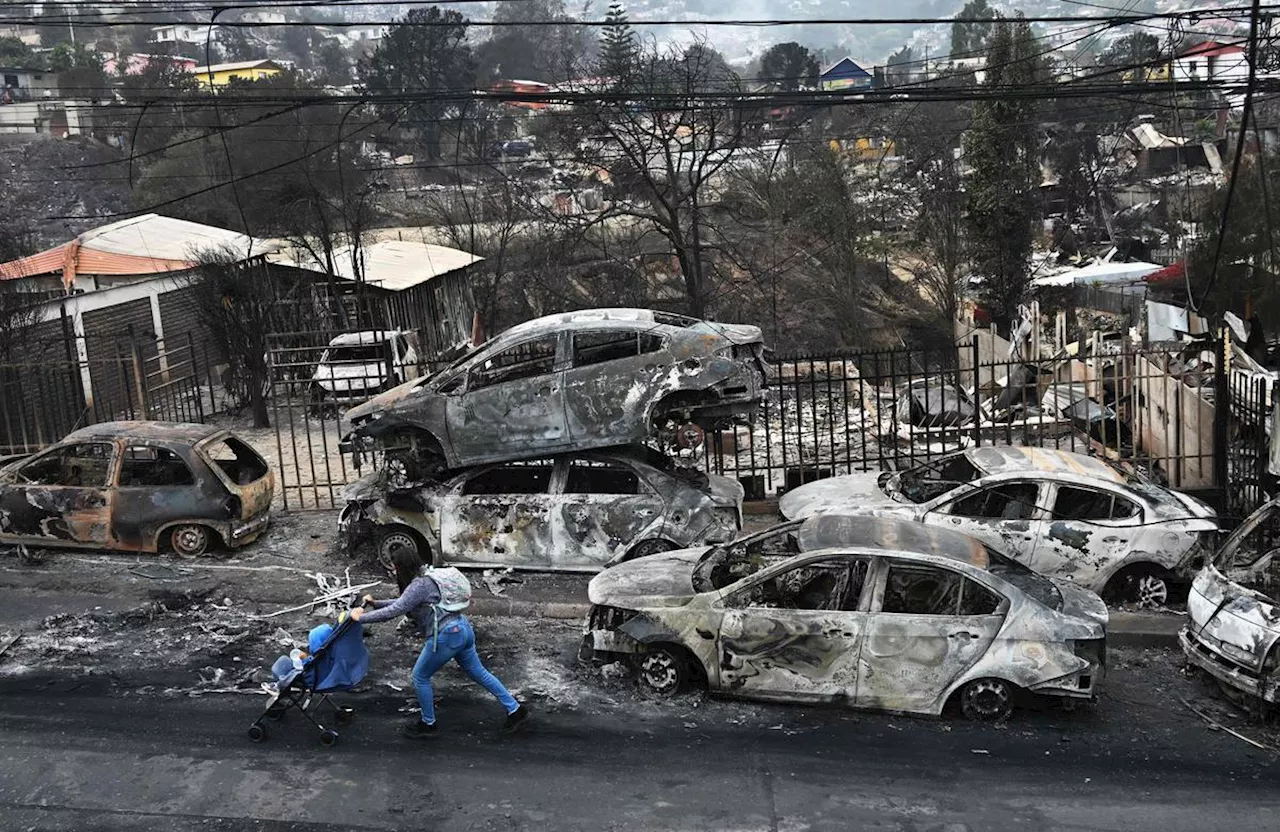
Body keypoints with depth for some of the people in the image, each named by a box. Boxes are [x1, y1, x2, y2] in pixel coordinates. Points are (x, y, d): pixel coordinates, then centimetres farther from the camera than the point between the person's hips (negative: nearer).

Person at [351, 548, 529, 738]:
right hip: (462, 629, 10)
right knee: (479, 673, 18)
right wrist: (375, 603, 22)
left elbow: (395, 611, -21)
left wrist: (361, 617, -13)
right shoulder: (425, 579, 16)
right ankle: (516, 710, 22)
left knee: (420, 677, 9)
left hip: (446, 636, -10)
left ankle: (428, 724, 23)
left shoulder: (419, 585, -14)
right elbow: (402, 604, 27)